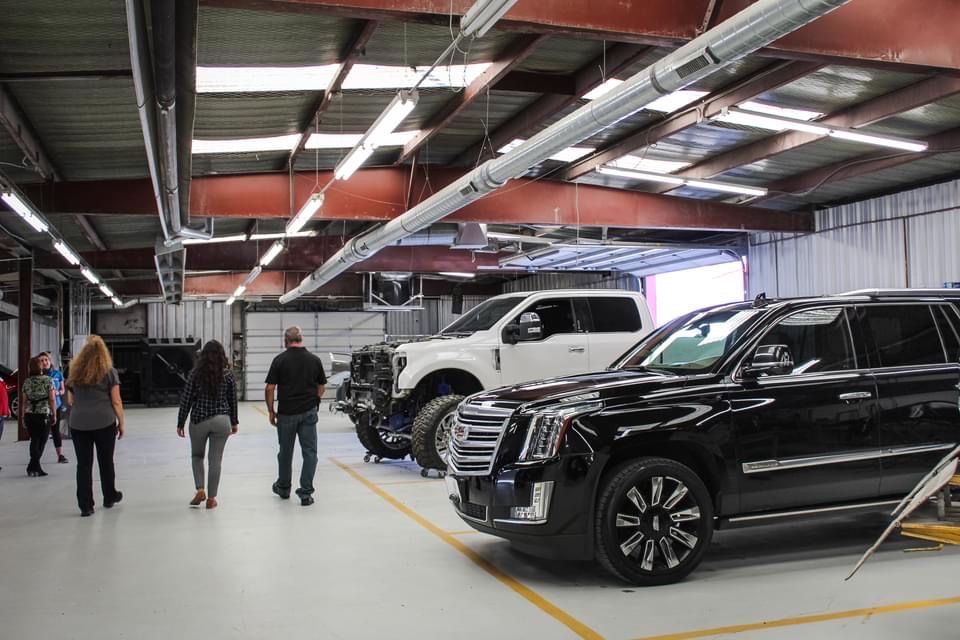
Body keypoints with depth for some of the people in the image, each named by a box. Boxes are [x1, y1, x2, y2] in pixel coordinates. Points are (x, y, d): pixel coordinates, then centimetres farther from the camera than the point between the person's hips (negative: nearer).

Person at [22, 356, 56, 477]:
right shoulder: (47, 381, -5)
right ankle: (32, 467, -1)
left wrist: (24, 416, 15)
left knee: (34, 440, 10)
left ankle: (36, 468, 11)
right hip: (44, 414, -4)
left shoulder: (26, 382, 6)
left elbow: (24, 401, 9)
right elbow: (52, 399, -6)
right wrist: (54, 414, 1)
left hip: (29, 414, 4)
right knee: (41, 441, 4)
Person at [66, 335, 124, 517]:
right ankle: (109, 497, 28)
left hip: (78, 424, 2)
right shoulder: (109, 372, -1)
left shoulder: (74, 372, 9)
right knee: (106, 461, 12)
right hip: (104, 423, -2)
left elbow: (70, 400, 17)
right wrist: (121, 423, 5)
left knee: (83, 464, 5)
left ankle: (85, 506, 4)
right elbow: (116, 402, -3)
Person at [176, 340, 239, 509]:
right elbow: (233, 400, 4)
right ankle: (211, 498, 12)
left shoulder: (196, 373, -6)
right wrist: (234, 422, 16)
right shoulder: (228, 374, -2)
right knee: (215, 459, 7)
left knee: (197, 456, 20)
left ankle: (200, 490, 6)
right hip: (222, 420, 1)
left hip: (199, 420, -1)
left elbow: (186, 400, -5)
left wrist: (180, 423, 4)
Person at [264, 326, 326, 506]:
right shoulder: (314, 360, 1)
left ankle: (283, 487, 32)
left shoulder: (280, 360, -6)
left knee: (285, 451, 15)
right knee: (309, 452, 3)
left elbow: (270, 388, -7)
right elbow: (321, 387, 7)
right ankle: (306, 493, -2)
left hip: (286, 413, 0)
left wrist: (271, 411, 3)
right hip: (309, 412, 1)